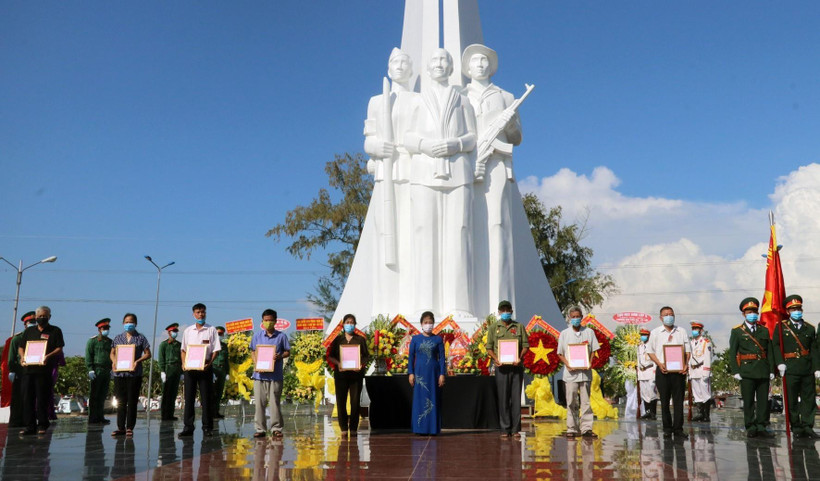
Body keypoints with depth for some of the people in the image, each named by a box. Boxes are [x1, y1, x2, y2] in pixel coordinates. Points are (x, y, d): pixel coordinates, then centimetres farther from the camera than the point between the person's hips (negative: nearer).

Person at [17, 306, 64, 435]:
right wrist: (22, 356, -1)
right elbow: (21, 347, 20)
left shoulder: (55, 331, 7)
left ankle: (42, 425, 4)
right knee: (27, 398, 3)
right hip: (28, 369, 4)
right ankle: (29, 426, 9)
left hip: (44, 370, -4)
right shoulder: (29, 331, 19)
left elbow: (59, 349, -1)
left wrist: (48, 356, -18)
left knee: (42, 399, -3)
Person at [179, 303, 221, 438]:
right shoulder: (188, 331, 12)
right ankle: (188, 427, 8)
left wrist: (209, 363, -14)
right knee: (189, 397, 3)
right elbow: (183, 349, 14)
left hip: (205, 367, -2)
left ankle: (207, 427, 6)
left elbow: (216, 350, 0)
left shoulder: (211, 330, 3)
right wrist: (184, 363, -2)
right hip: (190, 367, 3)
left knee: (206, 398, 0)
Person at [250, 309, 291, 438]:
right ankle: (260, 429, 11)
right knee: (259, 403, 3)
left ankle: (276, 428, 10)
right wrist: (255, 363, -6)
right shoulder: (257, 335, 8)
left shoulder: (281, 336, 3)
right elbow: (253, 351, 12)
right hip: (260, 374, 2)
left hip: (275, 375, -2)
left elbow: (288, 352, 6)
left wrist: (280, 356, -15)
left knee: (274, 403, 1)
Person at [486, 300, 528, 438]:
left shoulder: (519, 327, 9)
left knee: (516, 397, 1)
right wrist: (496, 359, -11)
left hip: (516, 366, 0)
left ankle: (516, 428, 6)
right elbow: (489, 347, 6)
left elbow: (526, 345, 7)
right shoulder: (494, 328, 8)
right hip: (501, 367, 0)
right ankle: (505, 429, 7)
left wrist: (519, 358, -9)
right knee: (503, 398, 1)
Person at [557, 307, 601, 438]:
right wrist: (567, 364, -10)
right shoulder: (564, 334, 6)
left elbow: (593, 350, 8)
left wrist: (590, 363, -8)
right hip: (571, 373, -1)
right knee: (571, 402, 1)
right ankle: (571, 429, 7)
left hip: (585, 372, 1)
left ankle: (586, 428, 8)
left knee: (586, 401, 3)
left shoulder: (589, 332, 8)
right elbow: (560, 353, 6)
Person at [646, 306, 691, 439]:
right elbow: (650, 351, 5)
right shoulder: (655, 332, 6)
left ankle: (678, 428, 7)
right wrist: (659, 364, -10)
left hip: (679, 371, 1)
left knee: (679, 400, 0)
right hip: (663, 371, -1)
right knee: (664, 400, 4)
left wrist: (686, 364, -8)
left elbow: (688, 350, 9)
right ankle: (667, 428, 13)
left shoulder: (681, 332, 10)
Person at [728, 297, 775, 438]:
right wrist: (735, 371, -9)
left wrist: (772, 370, 5)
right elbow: (732, 353, -1)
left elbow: (770, 351, 12)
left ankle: (761, 427, 11)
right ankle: (751, 428, 7)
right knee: (748, 401, 0)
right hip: (747, 372, -3)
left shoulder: (764, 330, 14)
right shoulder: (737, 331, 2)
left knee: (764, 400, 4)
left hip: (763, 371, 3)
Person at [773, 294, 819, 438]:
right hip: (790, 370, -3)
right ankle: (796, 427, 9)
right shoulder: (781, 327, 4)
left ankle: (807, 426, 11)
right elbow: (776, 345, 0)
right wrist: (780, 363, -10)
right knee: (792, 400, 1)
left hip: (808, 369, 3)